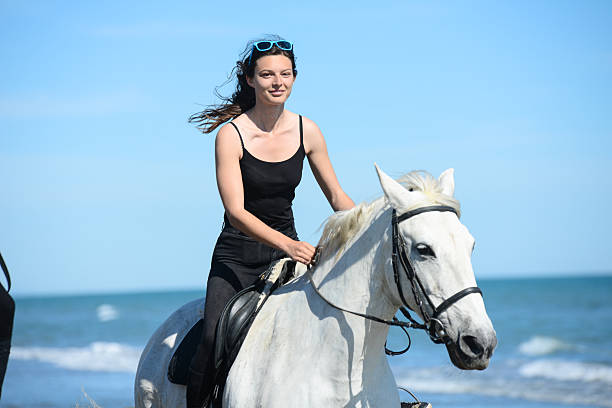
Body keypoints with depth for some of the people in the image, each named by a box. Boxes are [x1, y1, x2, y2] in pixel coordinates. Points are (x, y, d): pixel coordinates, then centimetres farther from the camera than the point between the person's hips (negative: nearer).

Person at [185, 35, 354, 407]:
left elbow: (338, 197, 8)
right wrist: (288, 244, -35)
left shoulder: (307, 131, 0)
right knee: (215, 341, -23)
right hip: (237, 255, -4)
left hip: (288, 250, 4)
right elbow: (236, 212, -21)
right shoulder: (231, 134, -14)